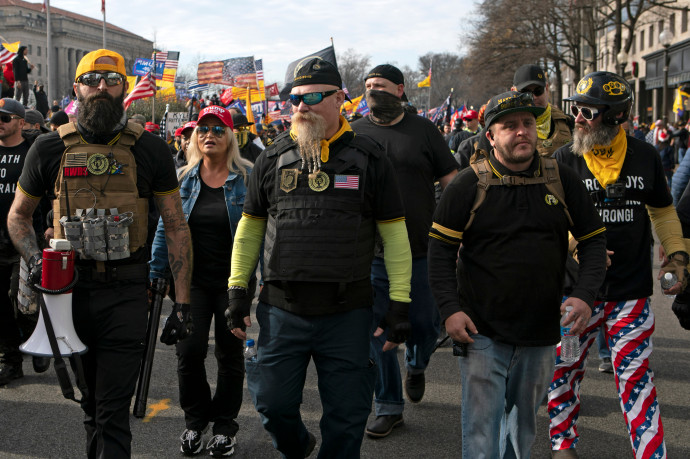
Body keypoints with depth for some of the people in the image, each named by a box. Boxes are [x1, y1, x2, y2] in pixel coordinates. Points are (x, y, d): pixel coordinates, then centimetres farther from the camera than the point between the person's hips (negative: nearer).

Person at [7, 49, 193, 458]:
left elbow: (176, 227, 2)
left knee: (113, 412, -6)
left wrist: (182, 304, -4)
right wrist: (35, 259, -6)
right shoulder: (51, 148, 3)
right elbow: (18, 215, 15)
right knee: (90, 401, 18)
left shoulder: (149, 150, 0)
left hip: (127, 291, -2)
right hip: (70, 288, 3)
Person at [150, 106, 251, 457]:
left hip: (233, 281, -2)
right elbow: (166, 230, 10)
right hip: (193, 280, 2)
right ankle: (195, 419, 19)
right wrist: (155, 274, 6)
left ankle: (224, 425, 23)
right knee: (189, 350, -3)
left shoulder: (248, 177, -3)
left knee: (229, 354, 8)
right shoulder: (182, 178, 6)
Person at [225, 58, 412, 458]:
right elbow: (250, 227, 13)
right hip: (281, 309, 2)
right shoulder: (274, 158, 6)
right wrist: (237, 289, 7)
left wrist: (400, 302, -3)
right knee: (273, 403, 8)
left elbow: (395, 234, 1)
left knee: (347, 415, 6)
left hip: (347, 313, -1)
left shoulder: (369, 158, 0)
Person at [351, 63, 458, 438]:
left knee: (426, 324, 6)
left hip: (422, 251, -1)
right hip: (371, 253, 1)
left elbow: (452, 182, 4)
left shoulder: (422, 130, 3)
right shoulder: (354, 134, 5)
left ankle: (416, 365, 41)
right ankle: (389, 406, 16)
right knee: (378, 331, 3)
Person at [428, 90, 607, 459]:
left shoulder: (562, 180, 2)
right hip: (482, 333, -3)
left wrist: (584, 295, -8)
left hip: (541, 333, 3)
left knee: (524, 427, 17)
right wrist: (450, 309, -13)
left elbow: (594, 240, 7)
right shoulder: (469, 185, -6)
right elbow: (440, 249, -3)